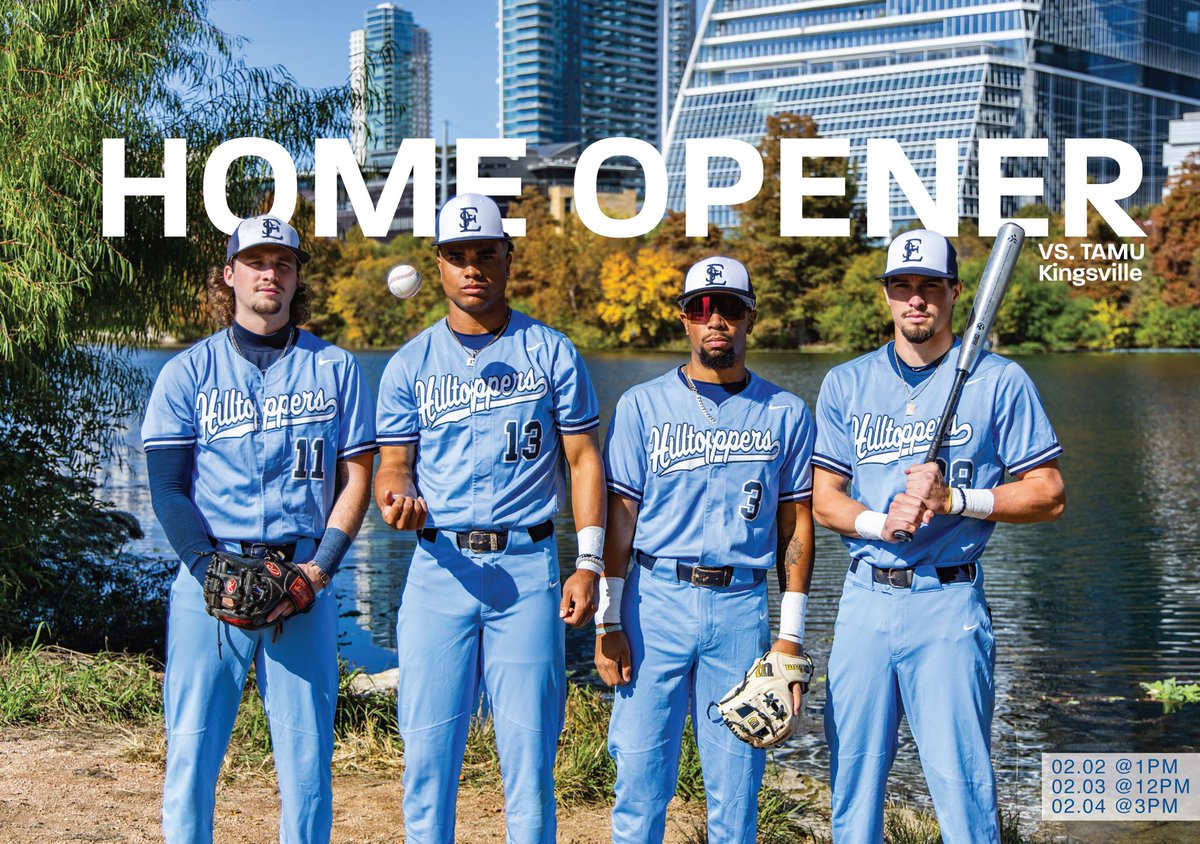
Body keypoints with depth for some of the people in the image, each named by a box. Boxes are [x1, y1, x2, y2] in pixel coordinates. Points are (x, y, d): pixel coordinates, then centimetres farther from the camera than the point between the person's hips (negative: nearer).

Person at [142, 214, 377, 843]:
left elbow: (356, 478, 7)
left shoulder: (335, 370, 10)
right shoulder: (188, 372, 8)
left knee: (307, 750, 2)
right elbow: (165, 485, 2)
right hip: (208, 572, 0)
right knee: (191, 747, 0)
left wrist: (320, 568, -6)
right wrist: (210, 568, -11)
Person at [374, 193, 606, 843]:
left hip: (526, 566, -1)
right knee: (427, 745, 2)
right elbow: (394, 465, 10)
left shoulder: (551, 352, 6)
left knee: (529, 745, 0)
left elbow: (583, 459, 6)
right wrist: (396, 497, -15)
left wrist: (589, 564, -4)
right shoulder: (410, 364, 10)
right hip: (440, 564, 1)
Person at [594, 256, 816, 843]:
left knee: (736, 780, 5)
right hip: (655, 598, 0)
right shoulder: (642, 406, 5)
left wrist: (791, 634, 2)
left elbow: (796, 525, 7)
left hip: (742, 605, 1)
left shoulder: (786, 414, 7)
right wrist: (608, 622, -3)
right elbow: (620, 517, 3)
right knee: (640, 770, 0)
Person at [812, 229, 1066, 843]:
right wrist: (879, 521, -12)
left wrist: (954, 500, -14)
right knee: (852, 778, 8)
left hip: (948, 605, -3)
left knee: (961, 783, -5)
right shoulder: (846, 384, 11)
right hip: (864, 600, 4)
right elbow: (824, 499, 9)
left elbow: (1049, 496, 0)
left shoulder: (999, 381, 1)